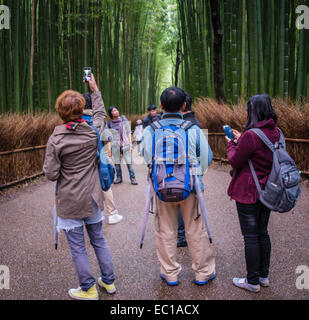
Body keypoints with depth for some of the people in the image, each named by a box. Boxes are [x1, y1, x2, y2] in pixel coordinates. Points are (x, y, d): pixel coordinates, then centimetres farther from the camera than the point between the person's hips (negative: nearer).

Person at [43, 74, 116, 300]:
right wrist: (95, 89, 28)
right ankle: (108, 281, 31)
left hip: (70, 201, -4)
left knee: (77, 246, 9)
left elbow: (51, 174, -14)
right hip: (92, 197, 5)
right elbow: (100, 113, 18)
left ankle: (88, 289, 21)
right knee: (99, 240, 19)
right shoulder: (93, 131, -5)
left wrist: (48, 166, 8)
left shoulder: (56, 139, -15)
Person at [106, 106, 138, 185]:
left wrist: (130, 144, 1)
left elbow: (129, 132, 6)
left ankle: (132, 178, 3)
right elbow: (109, 137, 8)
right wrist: (109, 148, 2)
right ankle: (119, 177, 20)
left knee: (129, 162, -5)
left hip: (125, 144, -1)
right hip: (115, 145, 1)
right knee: (117, 163, 5)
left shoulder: (124, 119, 5)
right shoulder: (109, 123, 5)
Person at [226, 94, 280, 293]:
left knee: (251, 236, 3)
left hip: (249, 194, -8)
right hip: (267, 192, 8)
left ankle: (253, 282, 15)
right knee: (262, 233, 18)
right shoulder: (275, 133, 3)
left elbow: (235, 162, -13)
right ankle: (264, 276, 31)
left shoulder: (250, 135, -22)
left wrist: (231, 144, 4)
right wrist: (240, 140, 13)